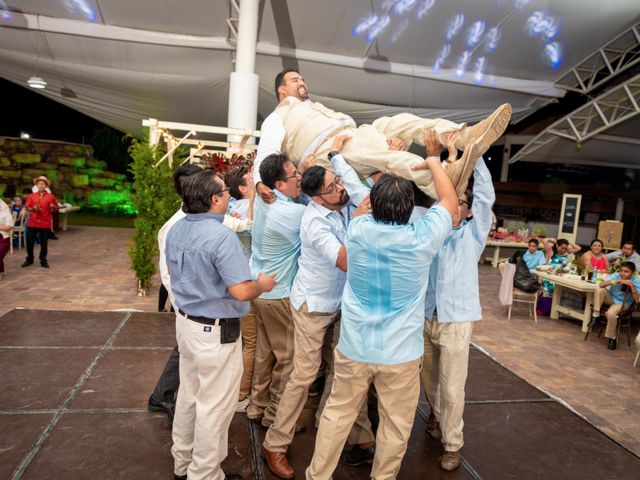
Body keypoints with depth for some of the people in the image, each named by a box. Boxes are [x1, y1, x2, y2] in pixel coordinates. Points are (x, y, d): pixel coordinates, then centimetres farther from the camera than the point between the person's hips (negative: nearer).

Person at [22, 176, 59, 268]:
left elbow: (57, 207, 8)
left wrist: (53, 206, -14)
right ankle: (29, 259, 22)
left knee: (44, 243, 4)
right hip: (33, 223, 2)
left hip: (45, 223, -1)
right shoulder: (31, 196, 6)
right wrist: (33, 208, -12)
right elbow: (27, 208, 8)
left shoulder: (51, 196, 2)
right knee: (29, 242, 6)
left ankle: (43, 260, 15)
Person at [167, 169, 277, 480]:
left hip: (185, 321, 9)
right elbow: (242, 291, -29)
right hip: (215, 331, -9)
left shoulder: (176, 229, 2)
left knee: (188, 395, 24)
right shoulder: (222, 236, -26)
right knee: (214, 406, 8)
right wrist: (263, 284, -9)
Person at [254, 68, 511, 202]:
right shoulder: (277, 118, 19)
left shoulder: (315, 106, 41)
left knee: (402, 122, -16)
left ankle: (469, 136, -36)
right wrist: (260, 181, -22)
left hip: (353, 137, 7)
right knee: (383, 152, -35)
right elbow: (267, 150, -1)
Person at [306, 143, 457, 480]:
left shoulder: (357, 230, -9)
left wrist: (385, 169, 25)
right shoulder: (422, 239, -14)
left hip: (353, 347, 3)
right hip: (401, 353, -2)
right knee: (395, 426, 18)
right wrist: (432, 163, 14)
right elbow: (450, 202, 4)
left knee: (337, 415, 18)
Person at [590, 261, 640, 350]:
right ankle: (595, 315, -19)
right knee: (599, 289, -28)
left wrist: (632, 285, -34)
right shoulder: (616, 275, -14)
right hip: (611, 298, 3)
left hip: (622, 303, -3)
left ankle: (612, 338, -12)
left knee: (611, 313, -33)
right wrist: (614, 281, -36)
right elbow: (601, 284, -24)